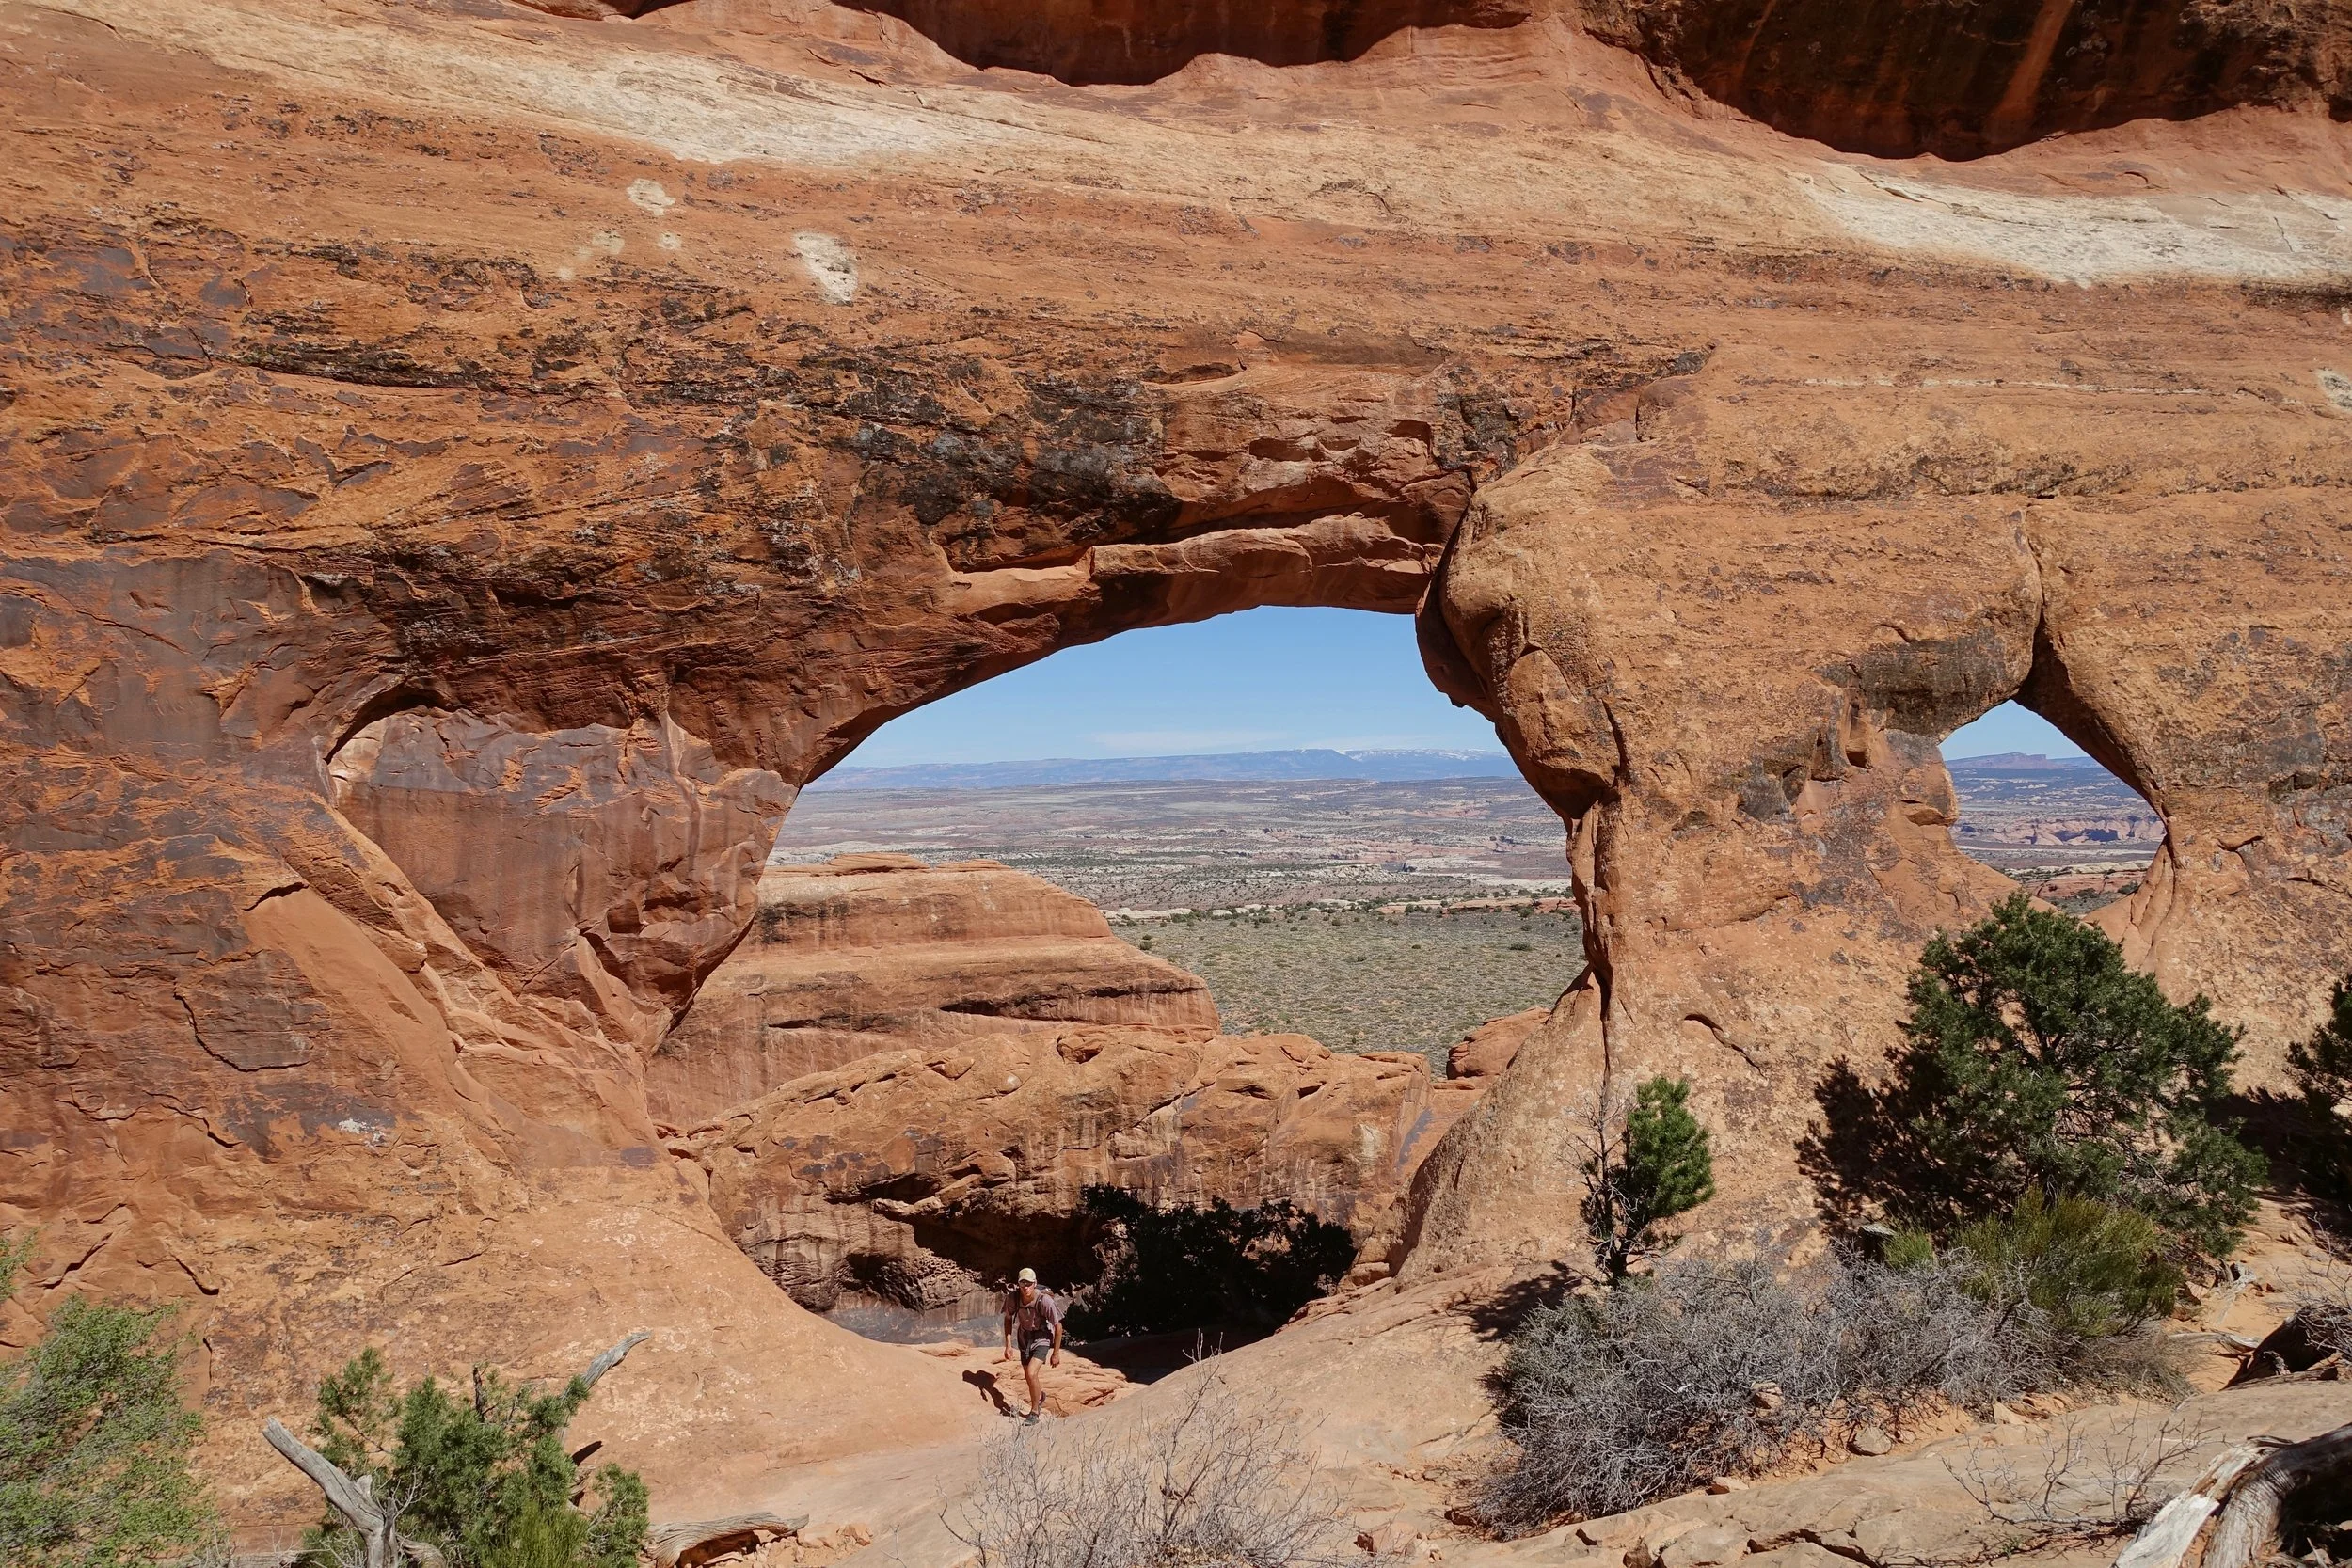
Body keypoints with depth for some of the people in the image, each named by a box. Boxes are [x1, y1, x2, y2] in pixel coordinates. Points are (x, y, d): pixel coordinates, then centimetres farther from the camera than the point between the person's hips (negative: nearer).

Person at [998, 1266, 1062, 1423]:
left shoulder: (1044, 1300, -33)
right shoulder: (1012, 1298, -23)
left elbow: (1058, 1326, -20)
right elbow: (1008, 1319, -1)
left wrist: (1056, 1353, -14)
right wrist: (1008, 1345, -6)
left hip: (1042, 1338, -4)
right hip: (1025, 1337, 4)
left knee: (1031, 1373, -20)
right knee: (1028, 1376, 17)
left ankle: (1034, 1412, 3)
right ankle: (1040, 1396, 51)